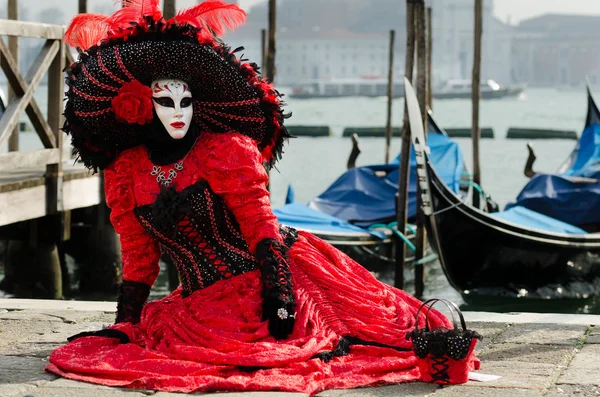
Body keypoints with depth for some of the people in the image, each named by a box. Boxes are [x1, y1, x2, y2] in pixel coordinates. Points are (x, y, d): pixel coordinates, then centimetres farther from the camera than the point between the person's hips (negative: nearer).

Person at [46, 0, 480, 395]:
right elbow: (139, 260, 14)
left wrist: (278, 293, -22)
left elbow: (260, 225, -10)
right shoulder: (126, 173, 8)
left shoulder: (226, 152, -3)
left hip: (265, 276, -5)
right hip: (204, 298, 5)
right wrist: (124, 327, 10)